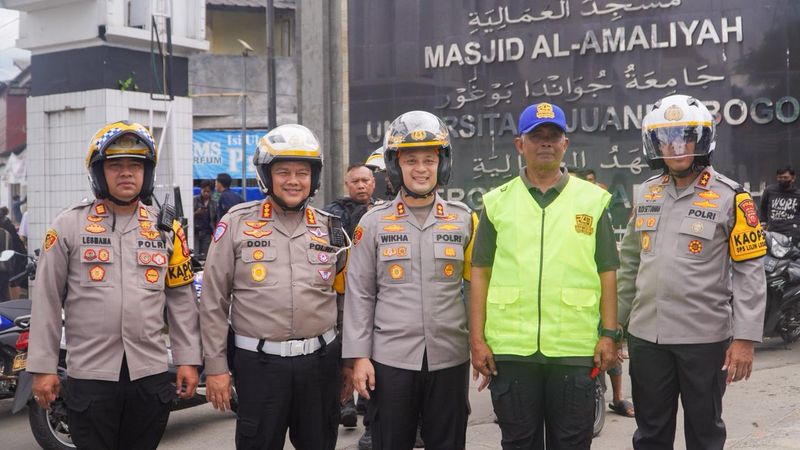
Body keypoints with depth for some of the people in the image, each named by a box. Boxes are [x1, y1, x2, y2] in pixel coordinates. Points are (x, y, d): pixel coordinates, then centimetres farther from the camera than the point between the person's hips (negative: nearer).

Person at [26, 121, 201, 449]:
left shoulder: (167, 229, 8)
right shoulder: (69, 225, 1)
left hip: (151, 375, 2)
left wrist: (188, 359, 5)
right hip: (89, 376, -2)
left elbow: (181, 299, 9)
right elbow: (47, 301, 1)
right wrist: (43, 367, -2)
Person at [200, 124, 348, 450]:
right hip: (258, 363, -3)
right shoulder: (237, 222, -1)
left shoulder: (330, 228, 7)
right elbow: (213, 301, 0)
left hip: (320, 362, 3)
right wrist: (215, 365, -3)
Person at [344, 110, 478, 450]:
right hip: (390, 359, -1)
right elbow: (359, 294, 1)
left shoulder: (463, 219, 4)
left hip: (450, 358, 1)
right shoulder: (374, 223, 1)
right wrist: (359, 356, -4)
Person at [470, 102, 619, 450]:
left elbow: (606, 273, 6)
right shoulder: (498, 202, 7)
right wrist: (477, 339, 0)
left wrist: (609, 334, -1)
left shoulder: (591, 200, 6)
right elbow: (480, 273, 6)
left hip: (575, 349, 0)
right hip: (511, 349, 1)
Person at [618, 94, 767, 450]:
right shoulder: (645, 194, 8)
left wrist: (745, 338, -13)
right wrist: (614, 320, 12)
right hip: (646, 336, 4)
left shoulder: (730, 198, -7)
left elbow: (749, 272, -9)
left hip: (704, 338, -4)